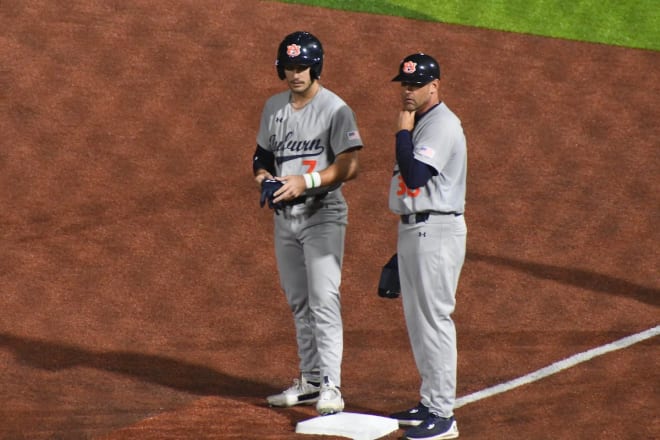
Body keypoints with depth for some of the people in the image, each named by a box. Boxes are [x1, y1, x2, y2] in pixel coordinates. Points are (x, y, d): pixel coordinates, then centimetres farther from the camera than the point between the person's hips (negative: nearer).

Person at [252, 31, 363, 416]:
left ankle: (331, 387, -12)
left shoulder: (335, 109, -10)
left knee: (324, 301, -11)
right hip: (285, 216, 7)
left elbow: (350, 167, -16)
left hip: (322, 216, -7)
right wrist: (263, 175, -4)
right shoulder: (274, 107, 10)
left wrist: (306, 181, -26)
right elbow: (262, 155, 19)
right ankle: (310, 380, 20)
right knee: (299, 303, 12)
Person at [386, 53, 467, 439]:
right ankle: (430, 403, 23)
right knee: (418, 320, 15)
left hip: (436, 231, -10)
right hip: (412, 230, 10)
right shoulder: (419, 123, 16)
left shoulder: (442, 125, -15)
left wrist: (403, 130, -18)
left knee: (434, 319, -9)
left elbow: (415, 176, -25)